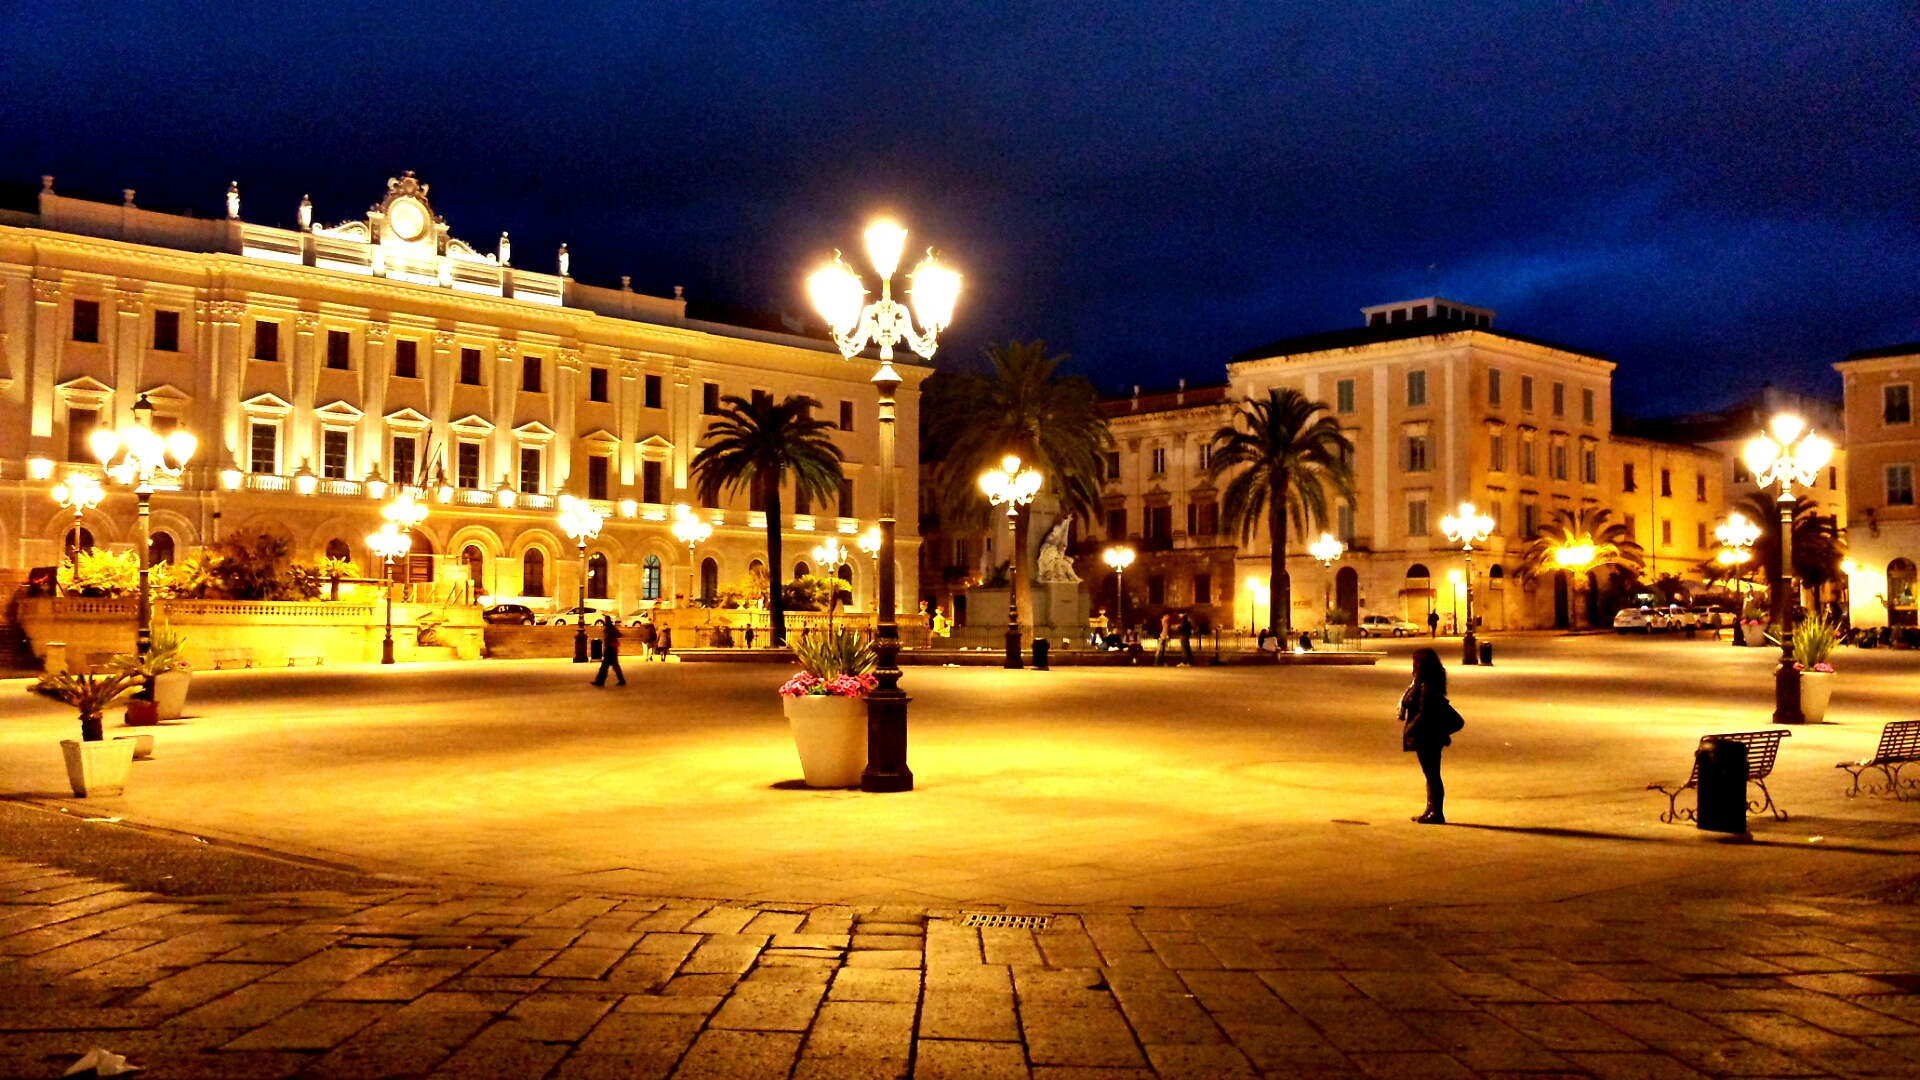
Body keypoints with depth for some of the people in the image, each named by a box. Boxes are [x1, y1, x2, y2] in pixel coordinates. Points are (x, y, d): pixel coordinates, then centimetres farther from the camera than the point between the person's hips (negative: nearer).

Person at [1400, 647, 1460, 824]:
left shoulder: (1426, 686, -20)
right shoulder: (1423, 684, 10)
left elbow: (1423, 714, -23)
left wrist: (1409, 730, -14)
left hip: (1427, 737, -10)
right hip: (1428, 735, 11)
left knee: (1432, 774, -4)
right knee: (1431, 774, 15)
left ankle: (1437, 813, 1)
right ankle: (1432, 810, 23)